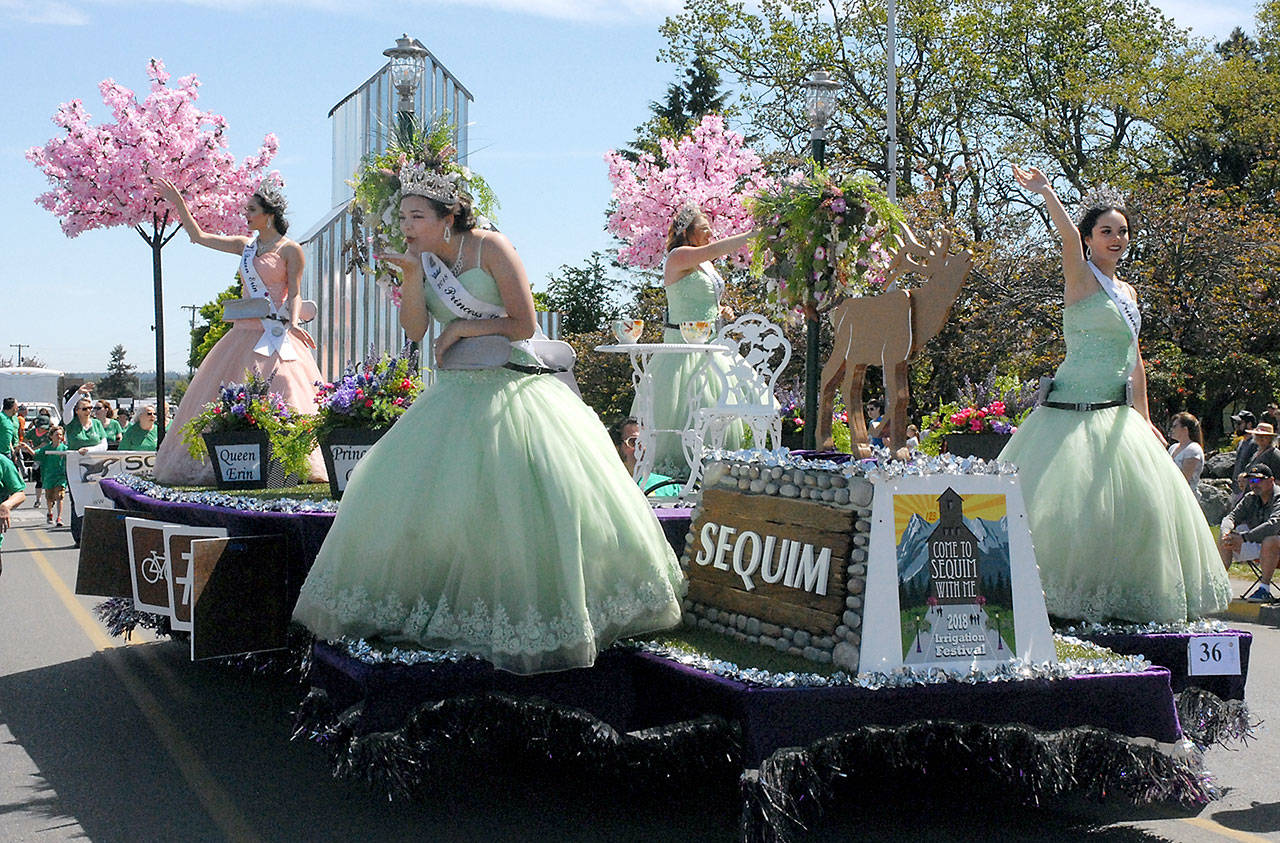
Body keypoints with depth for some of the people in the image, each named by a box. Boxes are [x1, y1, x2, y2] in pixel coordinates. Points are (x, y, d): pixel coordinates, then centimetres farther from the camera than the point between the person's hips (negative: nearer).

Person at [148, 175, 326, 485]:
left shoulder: (290, 249, 0)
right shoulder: (245, 246, 16)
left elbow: (295, 294, -5)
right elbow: (198, 236, 21)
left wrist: (292, 323, -21)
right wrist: (179, 203, 18)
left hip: (276, 335, -6)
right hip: (245, 333, 6)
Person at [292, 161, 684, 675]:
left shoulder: (490, 248, -11)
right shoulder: (424, 258, 5)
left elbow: (524, 324, -13)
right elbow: (414, 330, -5)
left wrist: (461, 328, -11)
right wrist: (413, 274, -15)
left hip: (511, 390, -6)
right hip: (456, 393, 6)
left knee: (534, 500, -11)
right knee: (402, 490, 1)